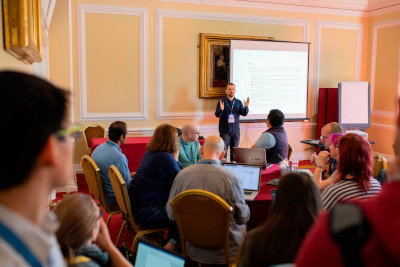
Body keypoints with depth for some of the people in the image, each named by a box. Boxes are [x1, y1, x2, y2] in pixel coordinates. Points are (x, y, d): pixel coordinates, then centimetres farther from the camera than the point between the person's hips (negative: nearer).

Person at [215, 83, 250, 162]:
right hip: (225, 131, -3)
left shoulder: (238, 102, 7)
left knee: (234, 151, 9)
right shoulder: (222, 101, -3)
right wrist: (221, 110, -32)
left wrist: (246, 107, -20)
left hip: (236, 130, 3)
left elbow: (244, 113, 0)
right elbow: (217, 115, -10)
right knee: (223, 150, -3)